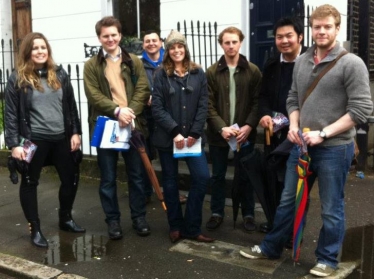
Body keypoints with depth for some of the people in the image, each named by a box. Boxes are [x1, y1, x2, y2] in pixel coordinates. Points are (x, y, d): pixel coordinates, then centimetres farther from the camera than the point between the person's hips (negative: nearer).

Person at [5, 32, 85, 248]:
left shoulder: (59, 74, 7)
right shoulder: (18, 79, -4)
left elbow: (71, 106, 8)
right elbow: (11, 114, -6)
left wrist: (75, 132, 2)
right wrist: (14, 144, -12)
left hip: (62, 138, 4)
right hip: (34, 140, -3)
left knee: (71, 178, 11)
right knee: (30, 182, 8)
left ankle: (66, 219, 33)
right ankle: (35, 229, 24)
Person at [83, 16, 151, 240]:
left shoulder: (134, 62, 9)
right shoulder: (91, 65, 5)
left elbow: (143, 90, 0)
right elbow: (94, 95, -6)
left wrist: (130, 112, -15)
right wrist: (118, 111, -20)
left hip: (133, 126, 1)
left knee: (137, 175, 9)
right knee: (108, 179, 8)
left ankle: (139, 217, 23)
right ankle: (113, 220, 22)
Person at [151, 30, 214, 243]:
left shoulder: (198, 73, 5)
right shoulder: (162, 75, 1)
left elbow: (203, 106, 0)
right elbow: (157, 108, -7)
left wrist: (195, 133, -10)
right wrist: (174, 132, -16)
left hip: (192, 136, 1)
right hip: (167, 137, -1)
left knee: (202, 177, -8)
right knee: (171, 182, 7)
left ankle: (191, 227, 7)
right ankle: (175, 227, 23)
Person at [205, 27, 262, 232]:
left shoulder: (253, 71, 0)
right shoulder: (212, 72, 0)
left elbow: (258, 103, -2)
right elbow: (208, 105, -4)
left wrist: (249, 126, -15)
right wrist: (221, 127, -16)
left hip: (244, 134, 0)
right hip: (218, 133, 1)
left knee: (244, 176, 10)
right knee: (217, 176, 12)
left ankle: (248, 214, 25)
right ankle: (217, 213, 27)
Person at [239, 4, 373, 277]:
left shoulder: (351, 63, -9)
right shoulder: (302, 62, 7)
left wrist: (323, 133, -17)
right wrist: (293, 126, -3)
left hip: (335, 148, -5)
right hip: (302, 145, 5)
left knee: (331, 208, 9)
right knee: (288, 200, 17)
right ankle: (271, 247, 33)